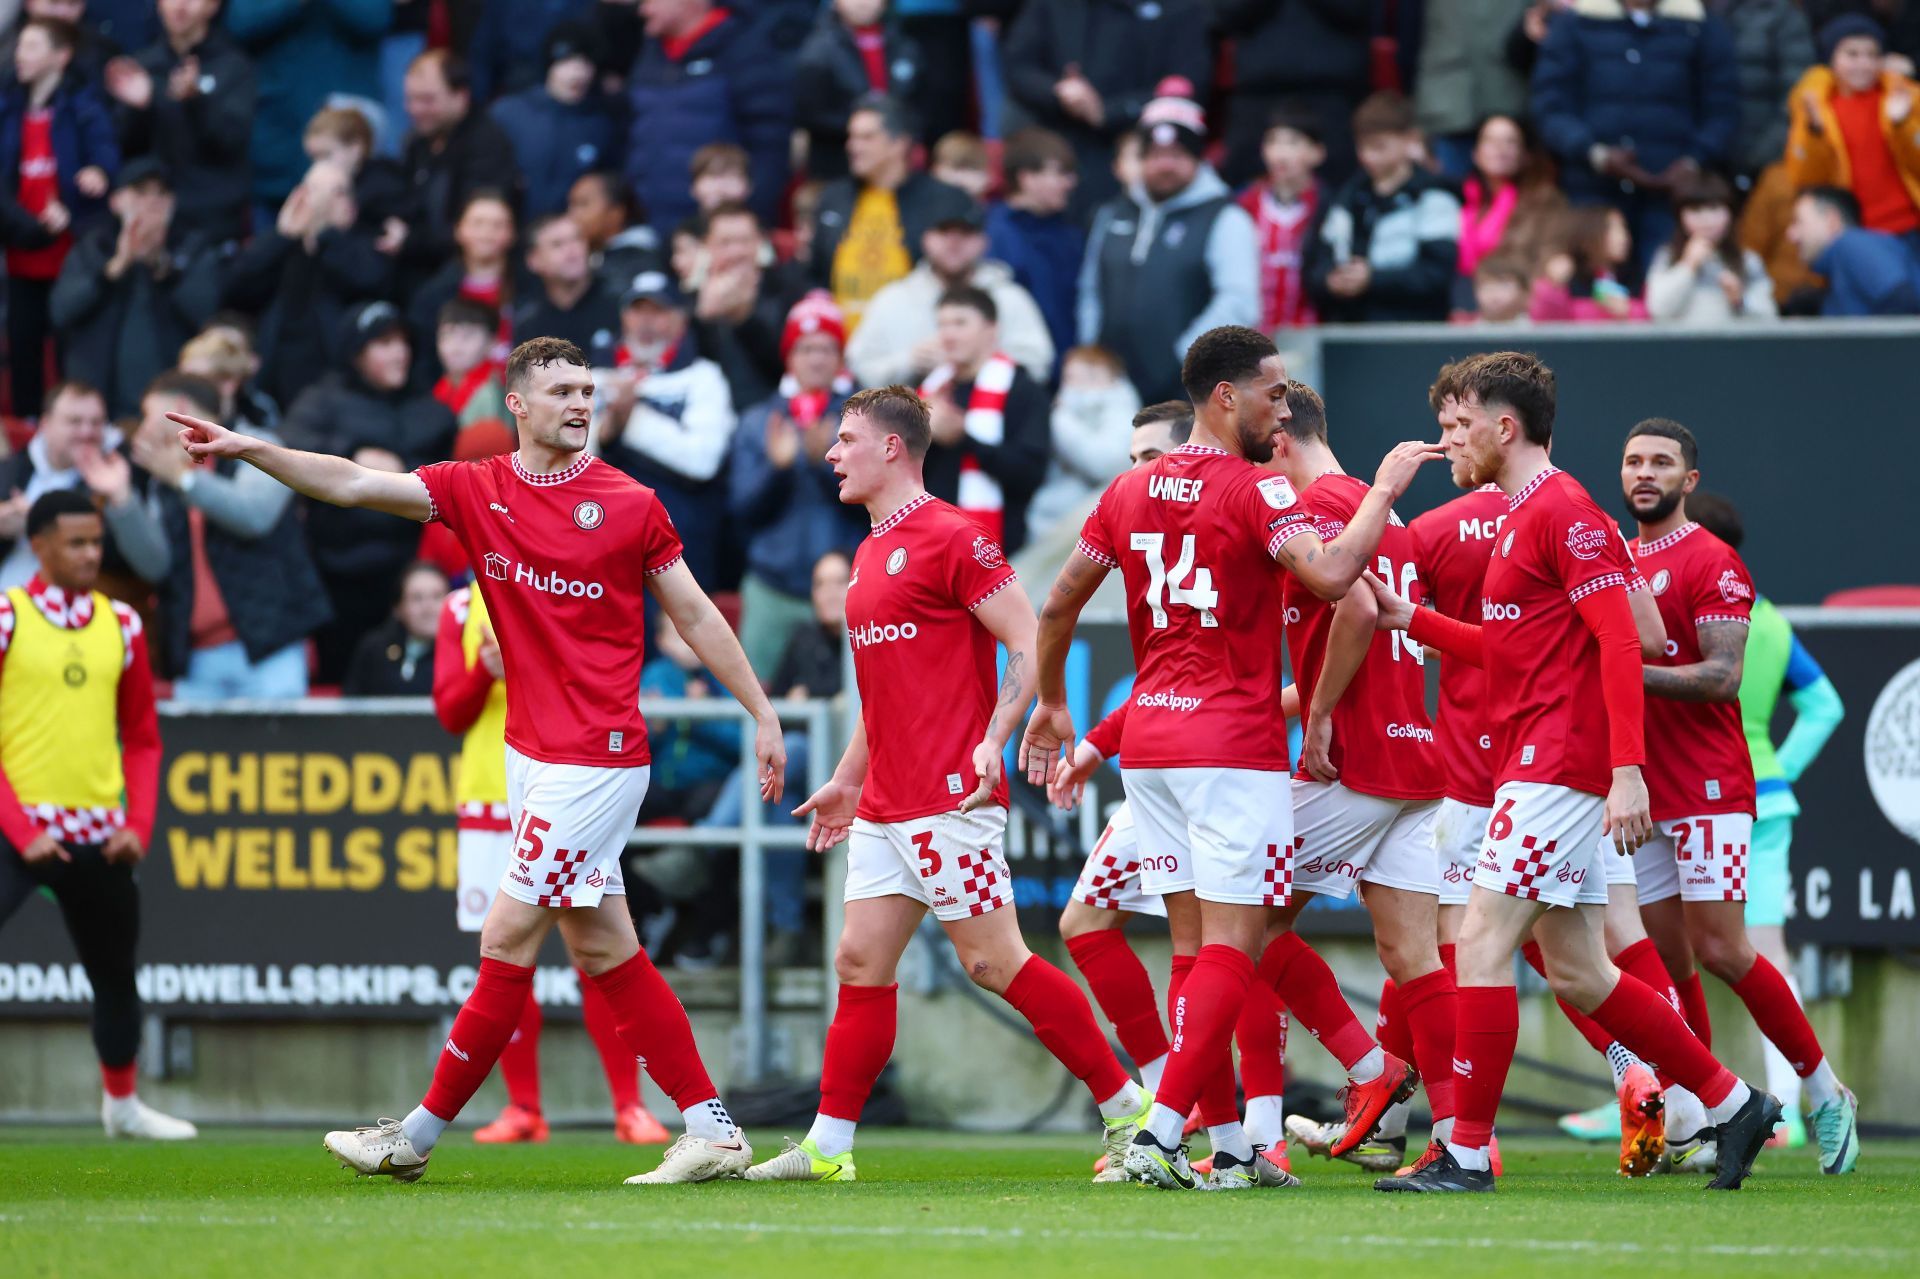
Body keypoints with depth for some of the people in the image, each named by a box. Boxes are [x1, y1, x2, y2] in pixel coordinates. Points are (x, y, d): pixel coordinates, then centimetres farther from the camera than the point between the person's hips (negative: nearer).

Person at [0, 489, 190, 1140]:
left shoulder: (121, 624, 9)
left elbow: (142, 739, 15)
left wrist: (139, 823, 2)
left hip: (98, 834, 5)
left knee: (115, 970, 16)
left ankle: (122, 1104, 36)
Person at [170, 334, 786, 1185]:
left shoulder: (631, 505, -4)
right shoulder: (475, 490, 5)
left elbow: (695, 615, 4)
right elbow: (354, 484, -4)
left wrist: (762, 713, 4)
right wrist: (250, 449, -16)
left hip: (595, 756, -6)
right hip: (532, 754, 6)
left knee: (507, 941, -5)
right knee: (602, 950, 8)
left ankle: (418, 1135, 3)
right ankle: (712, 1131, 12)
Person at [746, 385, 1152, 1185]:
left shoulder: (950, 539, -10)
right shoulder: (872, 553, 18)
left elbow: (1029, 643, -14)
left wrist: (993, 742, -23)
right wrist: (846, 780, 25)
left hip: (950, 797, -9)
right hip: (885, 809, 9)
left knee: (993, 961, -8)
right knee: (860, 962, 5)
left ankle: (1126, 1106, 0)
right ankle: (828, 1146, 6)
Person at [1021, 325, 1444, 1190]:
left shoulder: (1130, 493, 11)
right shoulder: (1254, 491, -9)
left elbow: (1057, 607, 17)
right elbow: (1330, 574, -25)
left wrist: (1051, 705, 31)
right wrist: (1386, 488, -11)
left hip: (1149, 744, 7)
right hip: (1235, 747, -7)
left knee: (1198, 948, 9)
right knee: (1233, 946, -5)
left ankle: (1230, 1148, 9)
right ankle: (1161, 1135, -15)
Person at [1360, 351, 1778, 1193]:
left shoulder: (1562, 511, -11)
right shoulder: (1523, 516, 19)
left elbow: (1620, 641, -18)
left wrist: (1628, 769, -25)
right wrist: (1413, 621, 21)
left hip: (1557, 769, -10)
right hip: (1534, 769, 10)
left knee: (1482, 943, -11)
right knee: (1577, 975, 10)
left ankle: (1466, 1153, -8)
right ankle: (1732, 1104, 16)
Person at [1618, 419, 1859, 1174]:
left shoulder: (1712, 565, -8)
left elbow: (1721, 677, -18)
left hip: (1707, 792, -7)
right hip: (1641, 795, 7)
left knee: (1721, 952, -9)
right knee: (1669, 963, 4)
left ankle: (1825, 1092, 4)